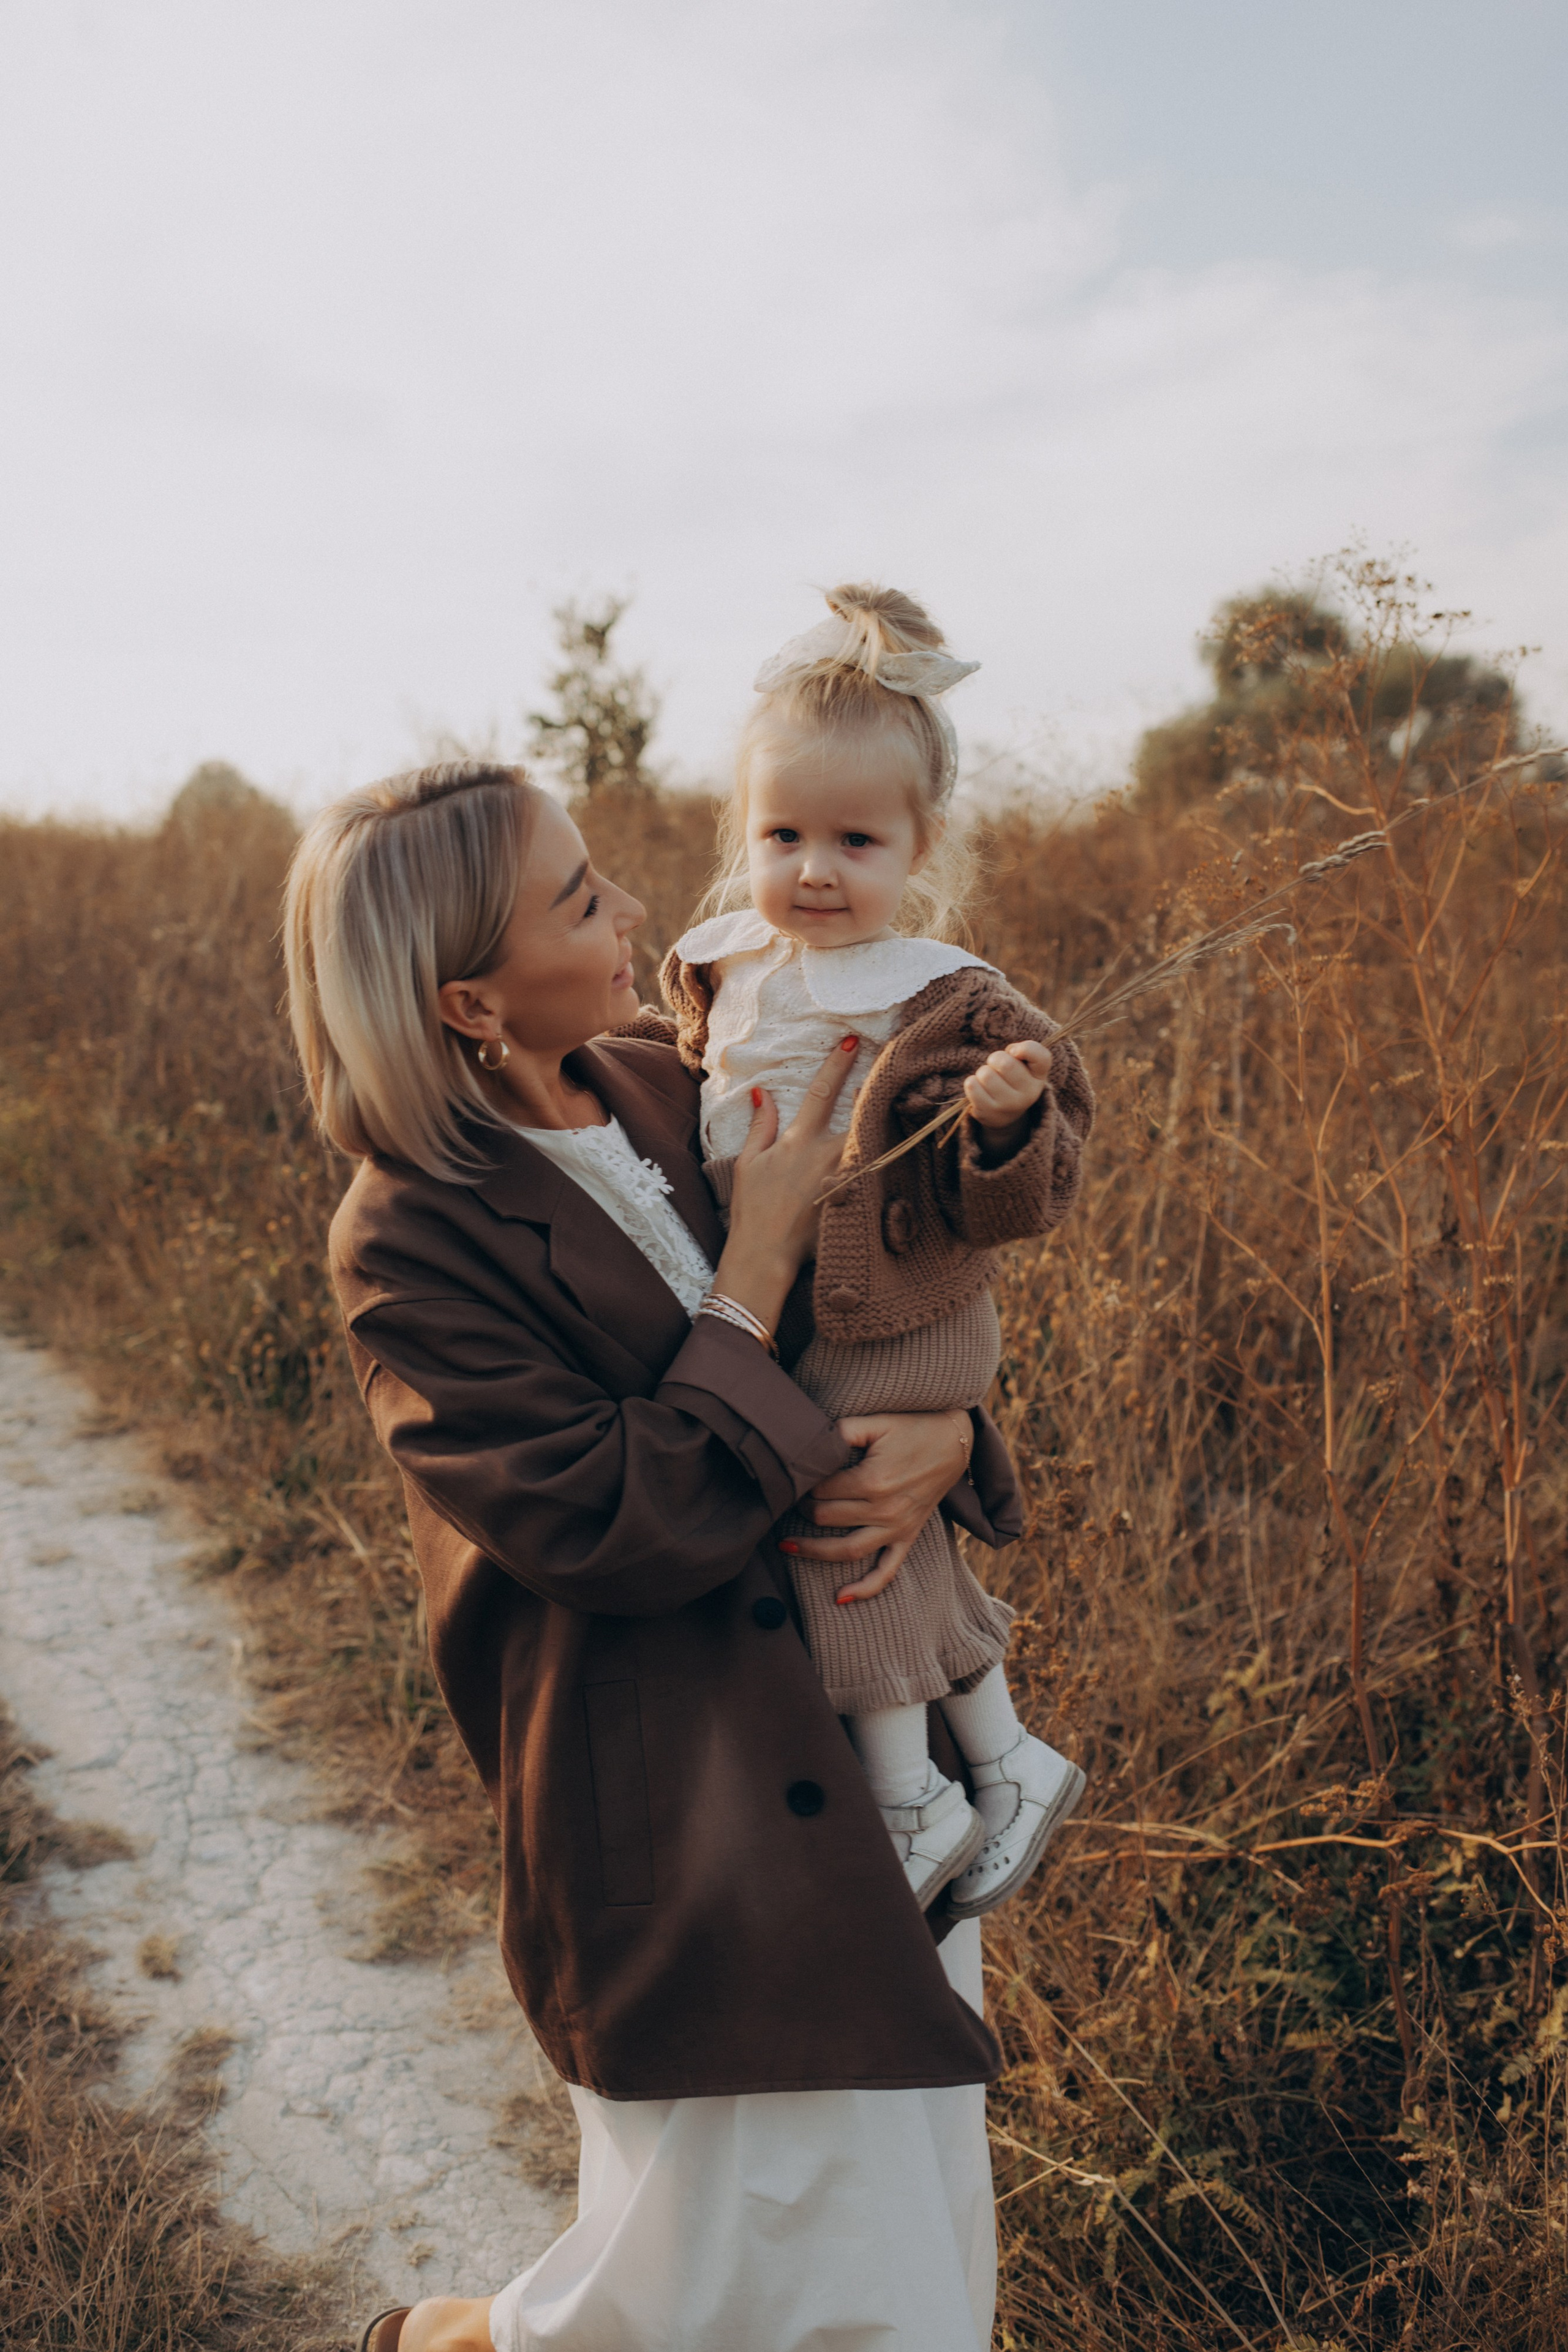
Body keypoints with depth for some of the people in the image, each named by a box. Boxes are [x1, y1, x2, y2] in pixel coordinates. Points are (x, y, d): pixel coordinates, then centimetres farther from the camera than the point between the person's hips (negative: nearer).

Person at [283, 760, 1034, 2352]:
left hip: (872, 1749, 7)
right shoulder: (410, 1245, -18)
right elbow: (621, 1529, -22)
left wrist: (948, 1436, -13)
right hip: (683, 1826, -7)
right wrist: (758, 1261, -19)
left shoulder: (659, 1085, 1)